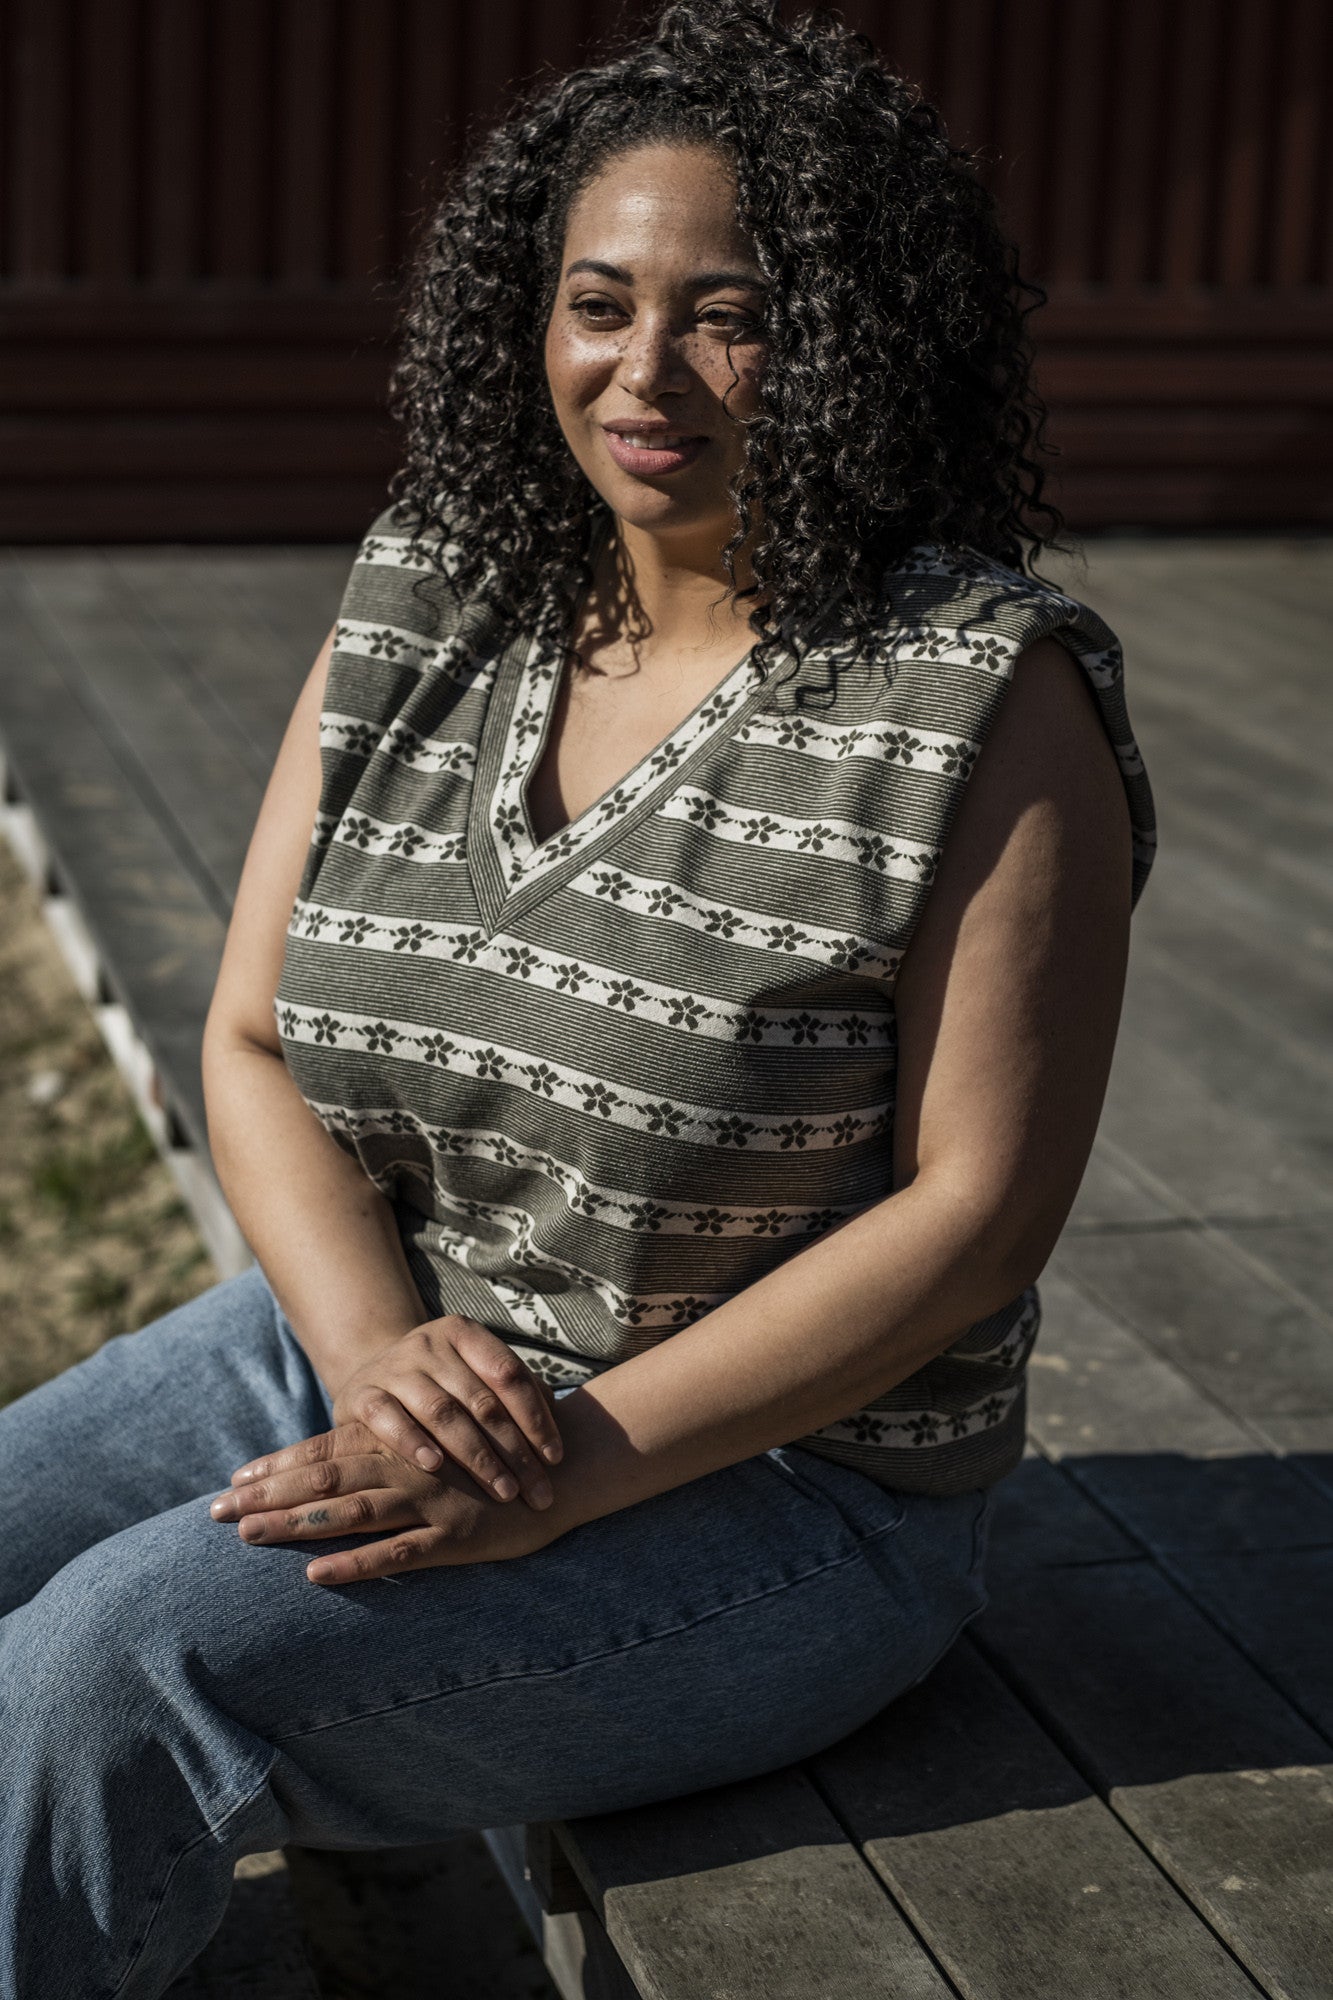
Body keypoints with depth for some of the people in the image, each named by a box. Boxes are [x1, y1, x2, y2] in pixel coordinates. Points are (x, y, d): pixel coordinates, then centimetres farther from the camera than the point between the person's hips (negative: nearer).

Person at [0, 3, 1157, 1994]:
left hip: (773, 1477, -6)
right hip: (360, 1333, 6)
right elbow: (253, 1044, 3)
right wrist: (383, 1353, -16)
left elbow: (978, 1211, -16)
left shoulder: (989, 696, -14)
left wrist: (571, 1463, -22)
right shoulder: (423, 600, 2)